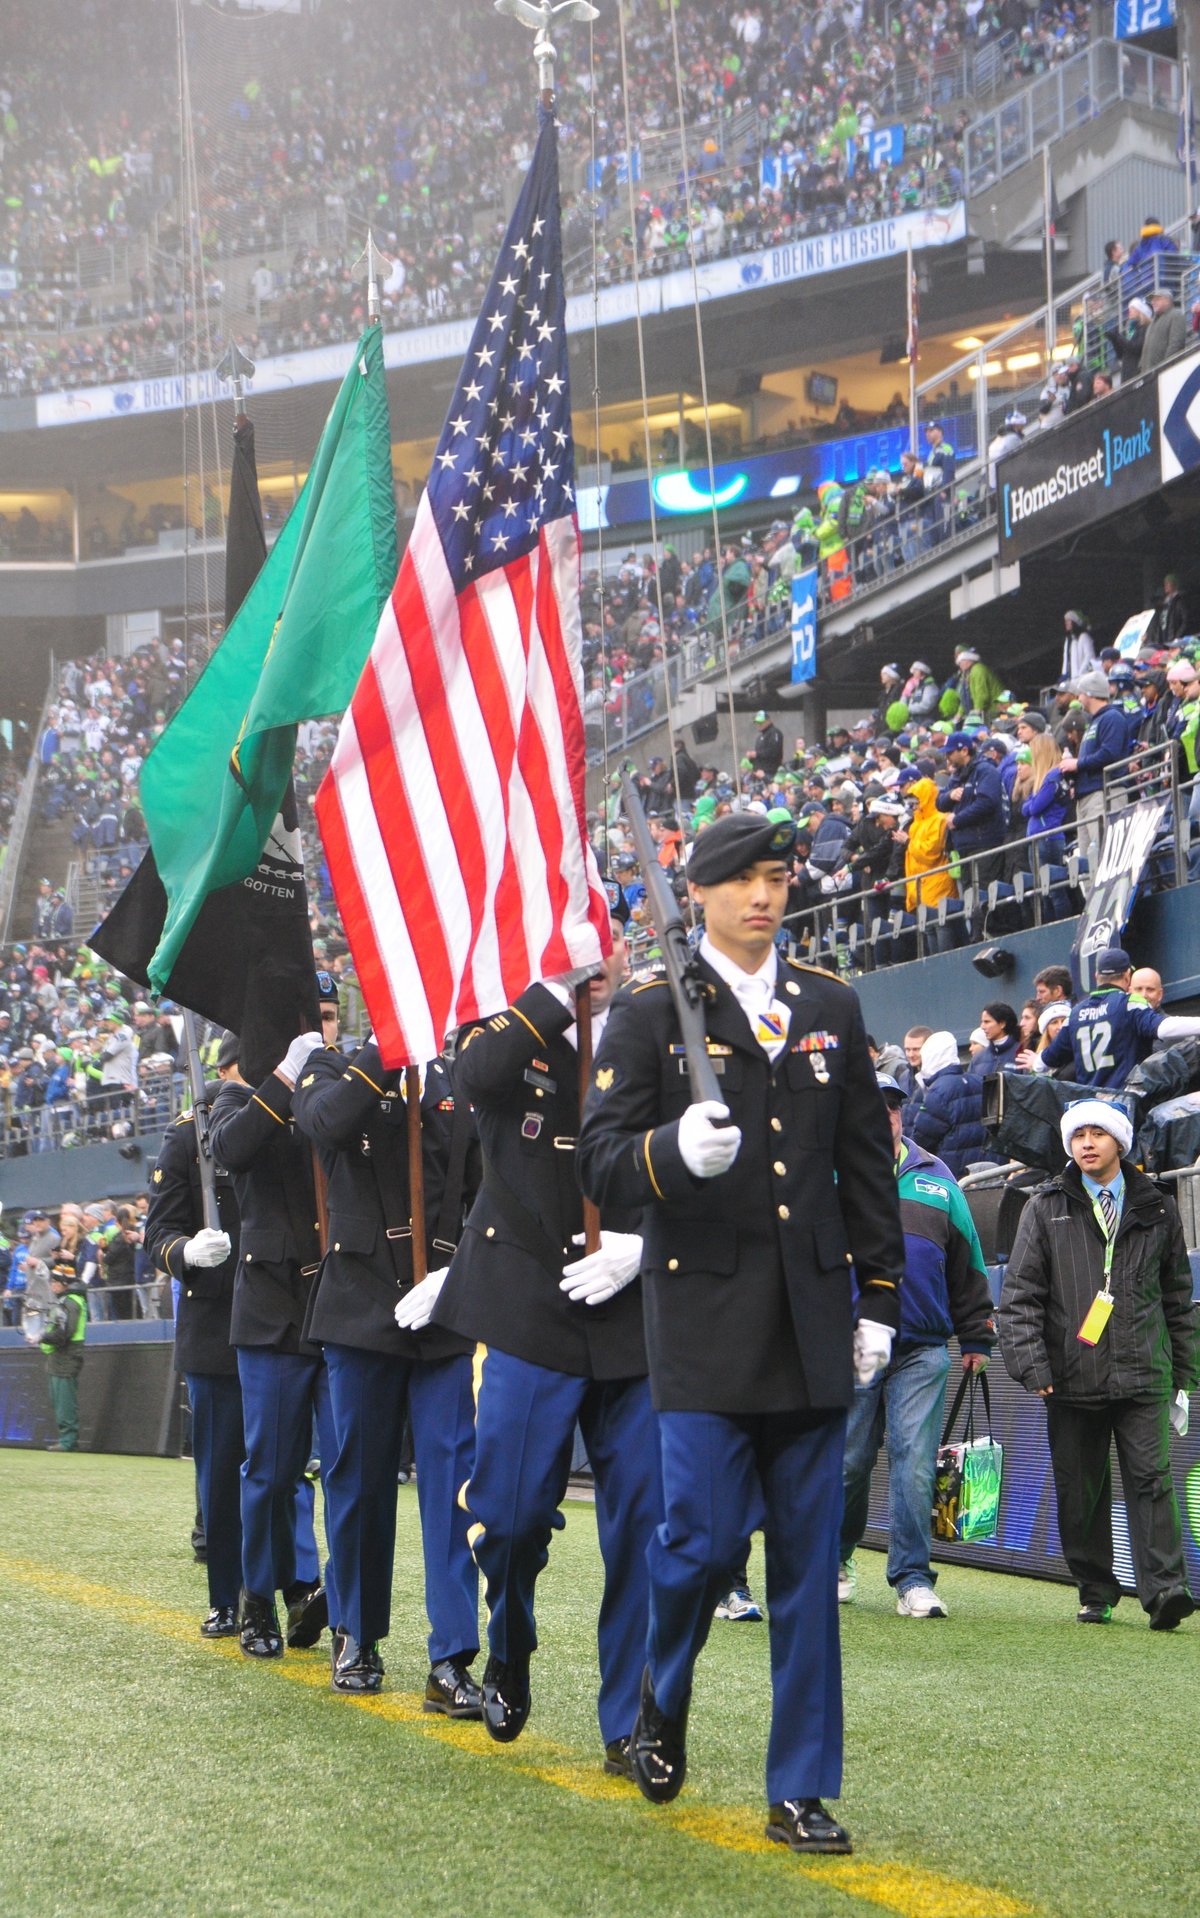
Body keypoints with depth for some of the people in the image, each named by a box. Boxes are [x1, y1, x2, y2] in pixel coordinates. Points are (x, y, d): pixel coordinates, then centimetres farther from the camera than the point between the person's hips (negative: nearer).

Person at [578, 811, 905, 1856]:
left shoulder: (831, 1007, 11)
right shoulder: (649, 1012, 0)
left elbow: (867, 1163, 14)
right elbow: (600, 1159, -6)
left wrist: (879, 1296, 10)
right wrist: (672, 1151, -27)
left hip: (812, 1324, 3)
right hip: (706, 1321, -3)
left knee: (808, 1558, 4)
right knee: (705, 1534, -7)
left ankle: (802, 1790, 11)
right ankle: (664, 1694, 25)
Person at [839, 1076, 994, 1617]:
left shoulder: (936, 1180, 11)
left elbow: (967, 1265, 16)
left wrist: (976, 1339, 16)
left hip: (922, 1352, 1)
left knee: (915, 1466, -5)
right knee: (848, 1464, 6)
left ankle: (912, 1578, 0)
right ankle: (835, 1562, 26)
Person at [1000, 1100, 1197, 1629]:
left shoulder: (1156, 1210, 12)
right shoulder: (1046, 1209, 8)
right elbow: (1020, 1292, 4)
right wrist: (1031, 1364, -8)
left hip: (1143, 1375, 0)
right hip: (1072, 1379, 0)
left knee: (1151, 1479, -11)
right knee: (1079, 1492, 4)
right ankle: (1095, 1593, 15)